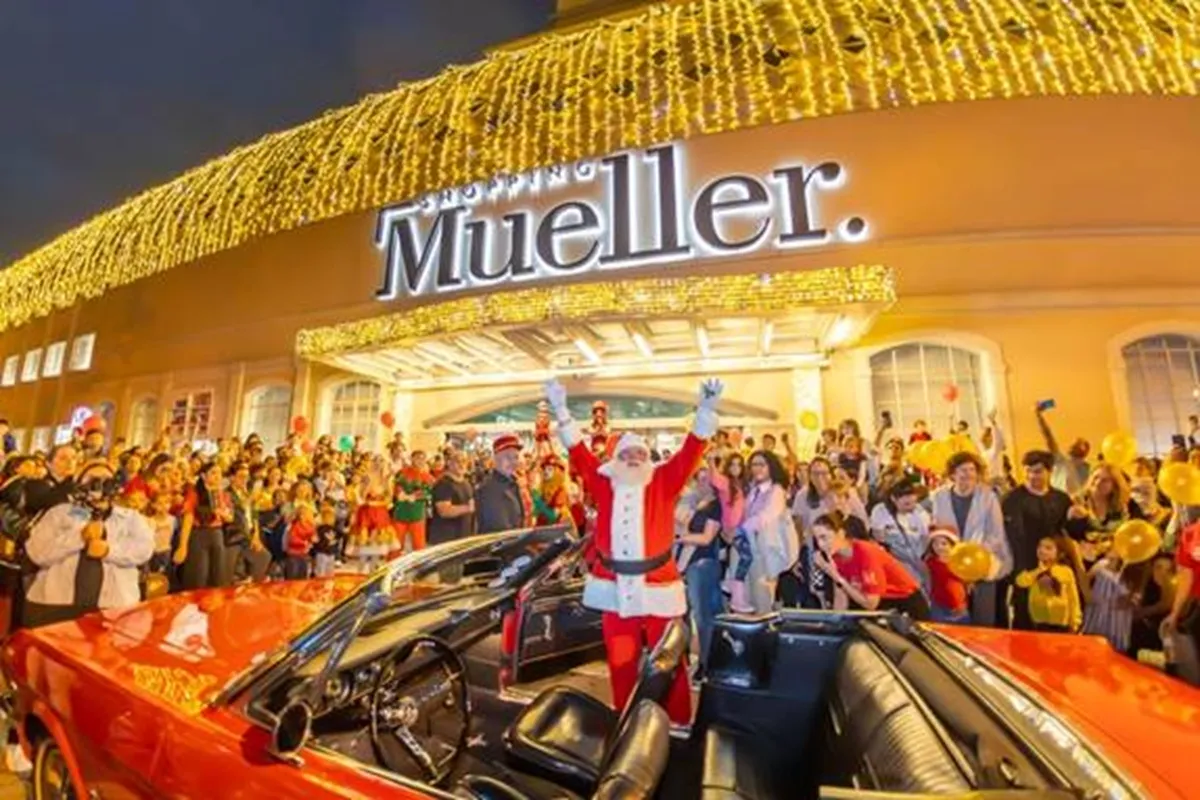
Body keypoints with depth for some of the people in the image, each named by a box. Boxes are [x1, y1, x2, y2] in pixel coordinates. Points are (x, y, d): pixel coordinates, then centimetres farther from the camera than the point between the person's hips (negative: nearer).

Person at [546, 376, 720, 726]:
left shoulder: (664, 483, -2)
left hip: (657, 586, -1)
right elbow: (579, 453, -3)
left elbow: (691, 452, -11)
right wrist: (561, 411, -10)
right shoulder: (603, 484, 2)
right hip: (616, 588, 2)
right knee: (620, 661, 15)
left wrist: (706, 409, -22)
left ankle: (677, 722, 32)